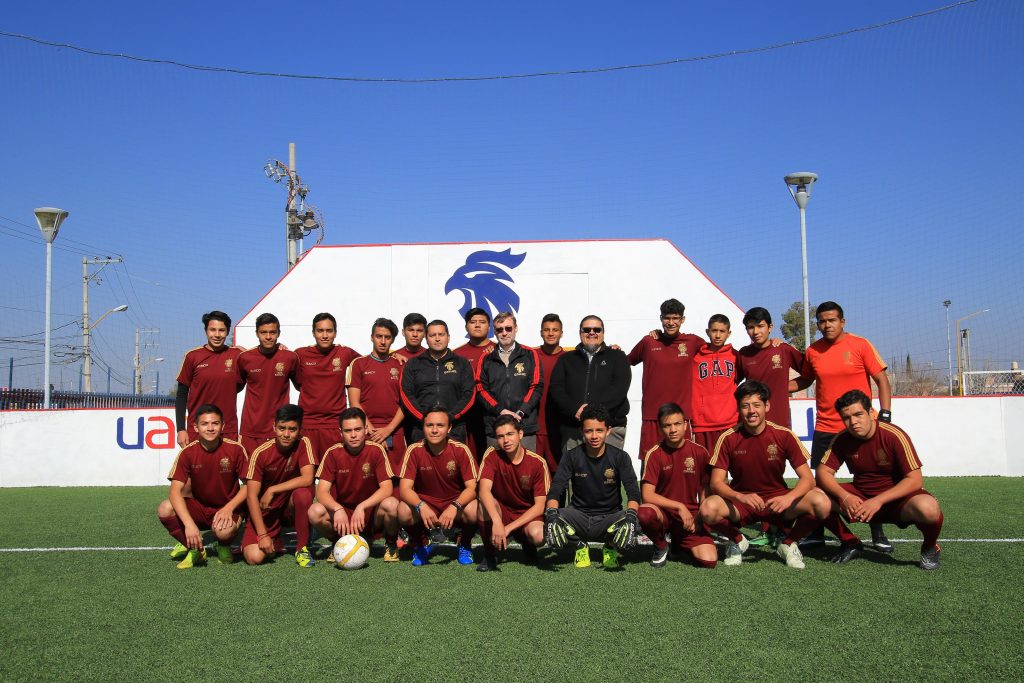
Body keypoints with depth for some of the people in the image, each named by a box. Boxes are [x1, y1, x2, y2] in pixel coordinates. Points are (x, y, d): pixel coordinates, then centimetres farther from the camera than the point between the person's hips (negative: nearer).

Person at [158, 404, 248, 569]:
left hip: (227, 508, -2)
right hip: (199, 507, 2)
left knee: (224, 531, -36)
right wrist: (189, 523, -34)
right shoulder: (188, 452, -12)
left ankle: (224, 546, 5)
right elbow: (175, 490, -20)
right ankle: (195, 549, -1)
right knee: (165, 510, -26)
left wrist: (229, 508, -25)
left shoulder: (235, 449, -14)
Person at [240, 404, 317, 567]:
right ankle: (277, 543, 16)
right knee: (253, 557, -21)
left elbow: (307, 479, -24)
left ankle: (302, 548, -12)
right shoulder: (261, 453, -16)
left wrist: (272, 490, -23)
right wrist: (263, 535, -23)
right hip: (265, 511, 0)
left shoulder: (303, 444, -12)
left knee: (303, 493, -33)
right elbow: (251, 496, -17)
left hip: (292, 506, 0)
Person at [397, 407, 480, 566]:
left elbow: (472, 487, -17)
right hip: (425, 504, 1)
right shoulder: (414, 450, -13)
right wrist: (421, 506, -38)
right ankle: (421, 545, 4)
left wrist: (455, 506, -37)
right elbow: (405, 489, -17)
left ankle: (465, 545, 4)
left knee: (473, 510, -32)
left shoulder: (461, 450, -14)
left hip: (455, 506, 0)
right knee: (404, 511, -31)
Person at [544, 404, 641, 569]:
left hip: (609, 519, 0)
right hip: (579, 517, 1)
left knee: (631, 527, -34)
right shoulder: (571, 457, -3)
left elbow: (633, 492, -14)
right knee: (549, 516, -29)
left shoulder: (619, 457, -4)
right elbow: (555, 490, -12)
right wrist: (552, 514, -33)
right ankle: (580, 547, 3)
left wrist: (630, 516, -35)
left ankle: (610, 548, 4)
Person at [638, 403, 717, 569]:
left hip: (691, 515, 2)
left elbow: (705, 490, 8)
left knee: (709, 561, -19)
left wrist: (700, 518, -6)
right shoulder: (654, 455, -9)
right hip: (663, 511, -2)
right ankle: (661, 547, -1)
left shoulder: (700, 452, -1)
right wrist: (679, 507, -21)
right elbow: (647, 495, -16)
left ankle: (680, 544, 18)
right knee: (644, 513, -38)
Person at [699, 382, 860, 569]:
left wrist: (788, 498, -32)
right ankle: (738, 541, 2)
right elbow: (716, 482, -13)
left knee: (822, 503, -28)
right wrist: (740, 497, -34)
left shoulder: (784, 436, -10)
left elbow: (807, 478, -11)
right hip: (741, 501, 0)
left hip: (777, 500, 1)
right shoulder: (728, 439, -10)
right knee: (708, 509, -33)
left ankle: (788, 544, 2)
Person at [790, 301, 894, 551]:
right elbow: (804, 380, 20)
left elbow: (882, 380, -4)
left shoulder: (860, 345, -6)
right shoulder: (813, 351, 4)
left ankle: (878, 535, 15)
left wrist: (884, 415, -12)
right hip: (825, 427, 3)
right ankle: (817, 533, 16)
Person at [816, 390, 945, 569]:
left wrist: (879, 501, -31)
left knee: (928, 508, -38)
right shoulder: (842, 440, -6)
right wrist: (844, 496, -27)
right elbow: (823, 472, -7)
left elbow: (915, 480, -21)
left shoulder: (894, 436, -18)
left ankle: (930, 548, 0)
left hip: (896, 497, -4)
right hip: (860, 498, 4)